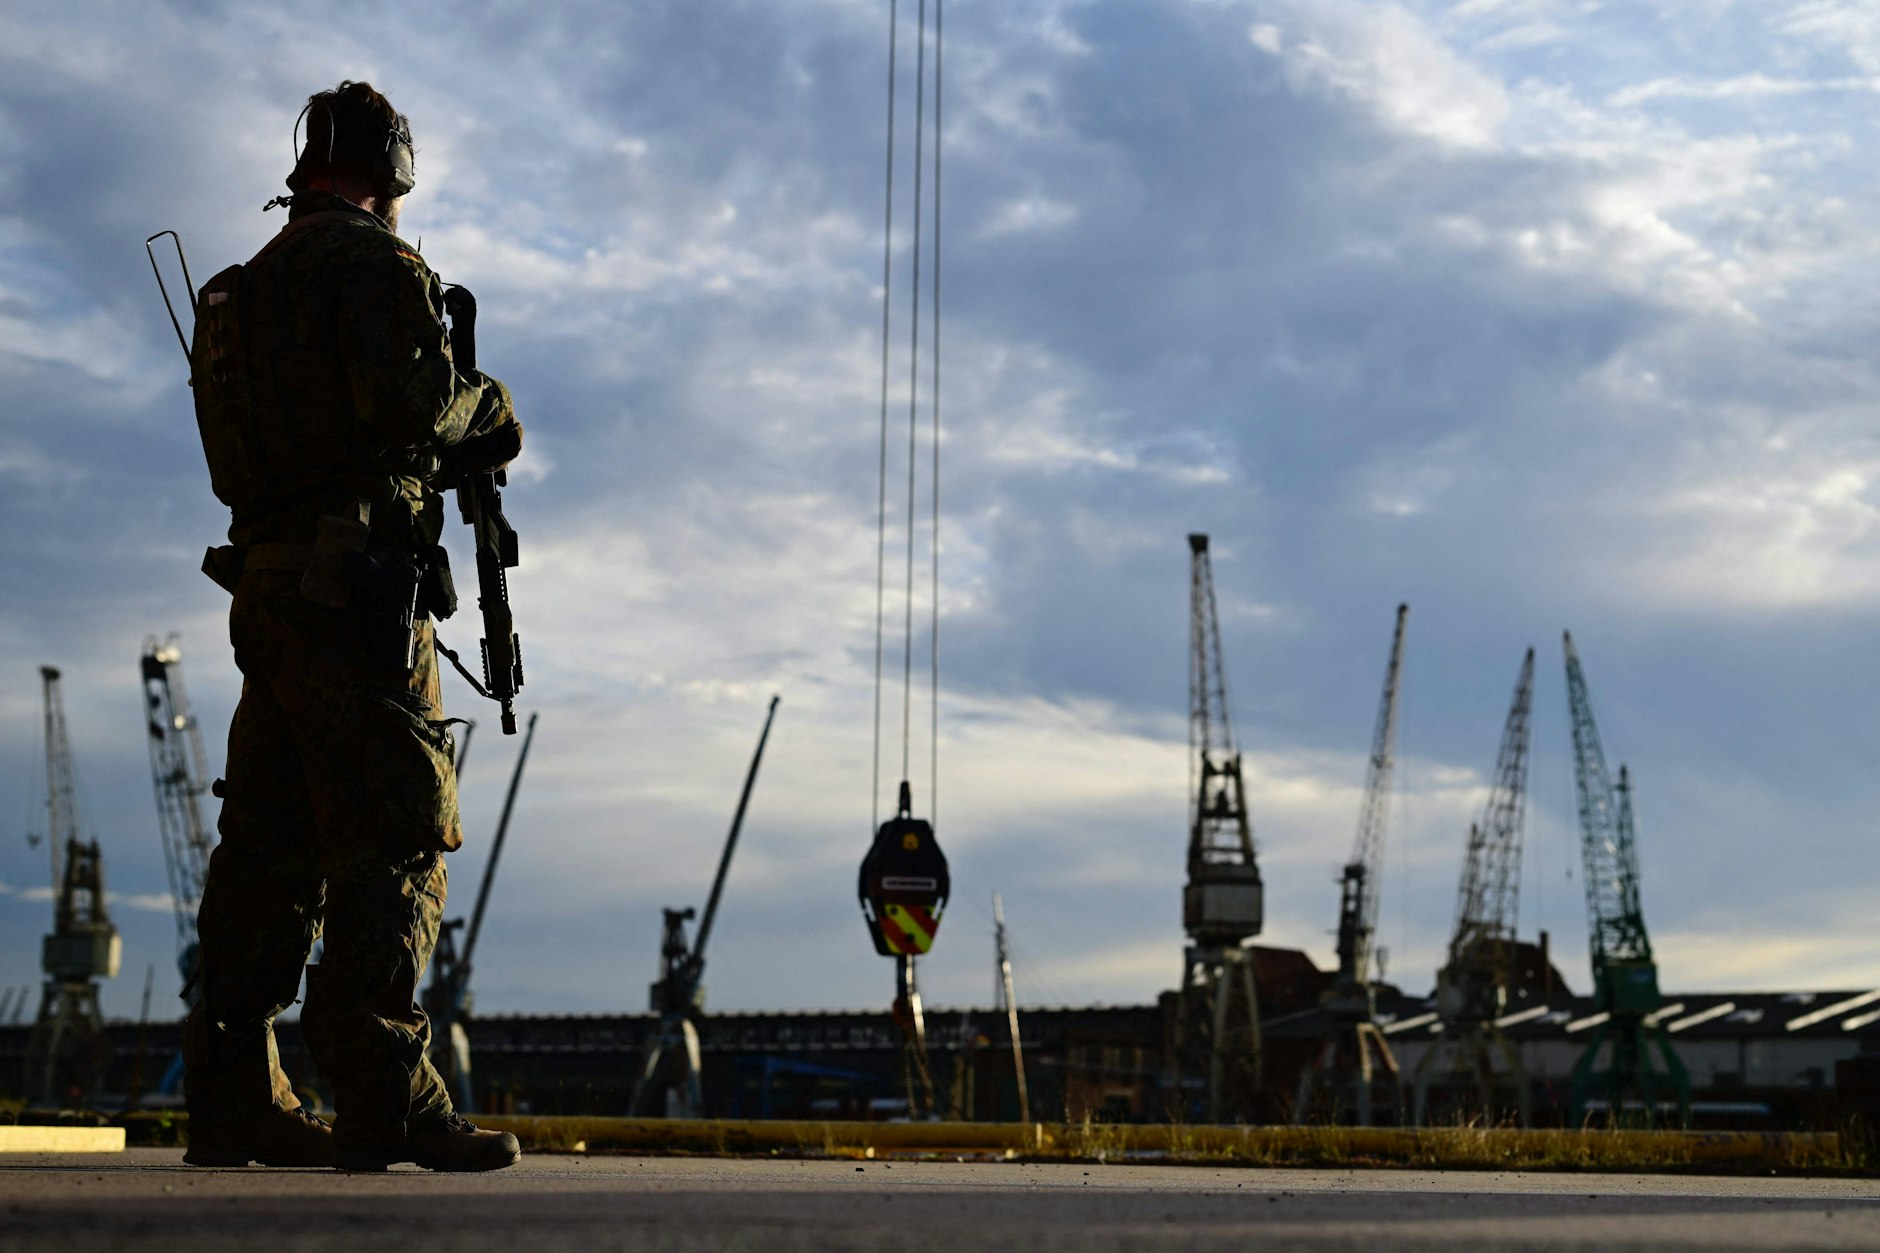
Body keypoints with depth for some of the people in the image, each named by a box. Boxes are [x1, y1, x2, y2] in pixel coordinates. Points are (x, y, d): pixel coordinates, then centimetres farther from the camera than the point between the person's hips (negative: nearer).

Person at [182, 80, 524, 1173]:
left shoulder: (251, 286, 23)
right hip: (357, 585, -9)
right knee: (397, 836, -9)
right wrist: (481, 404, 1)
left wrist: (446, 458, 23)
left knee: (272, 840, 9)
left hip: (267, 584, 9)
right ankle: (386, 1100, -12)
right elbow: (410, 399, -20)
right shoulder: (374, 261, -5)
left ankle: (235, 1093, 10)